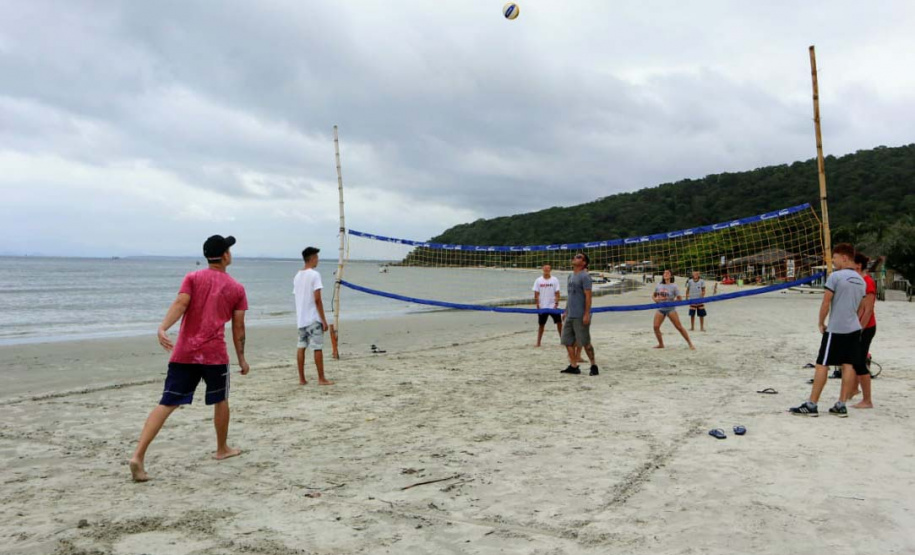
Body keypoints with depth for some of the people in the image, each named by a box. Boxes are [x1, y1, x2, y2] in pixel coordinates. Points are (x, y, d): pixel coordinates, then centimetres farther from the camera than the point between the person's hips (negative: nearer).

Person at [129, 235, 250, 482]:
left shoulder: (193, 278, 8)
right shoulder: (237, 288, 7)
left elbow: (180, 304, -12)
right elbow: (238, 328, 7)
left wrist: (162, 327, -24)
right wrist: (241, 359, 14)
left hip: (184, 352, 1)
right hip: (214, 353, -1)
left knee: (167, 404, 0)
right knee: (220, 401, 19)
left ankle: (138, 456, -12)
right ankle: (222, 449, 34)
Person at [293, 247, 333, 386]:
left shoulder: (297, 276, 11)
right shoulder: (314, 275, -12)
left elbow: (297, 297, 14)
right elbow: (317, 299, -16)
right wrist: (324, 319, -12)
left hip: (301, 318, 7)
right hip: (313, 318, -7)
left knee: (301, 347, 8)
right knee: (318, 348, -2)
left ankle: (302, 378, 11)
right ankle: (321, 379, 3)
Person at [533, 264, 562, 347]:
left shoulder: (555, 280, 0)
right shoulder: (538, 280, 0)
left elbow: (557, 293, 0)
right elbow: (536, 294, 0)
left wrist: (556, 303, -11)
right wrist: (537, 305, -7)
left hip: (553, 306, 0)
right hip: (542, 307, 0)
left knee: (559, 323, 0)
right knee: (541, 325, 5)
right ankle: (538, 342, 11)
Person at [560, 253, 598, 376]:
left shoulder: (585, 276, -10)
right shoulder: (571, 276, 16)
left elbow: (588, 296, -14)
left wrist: (586, 314, -19)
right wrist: (565, 311, 18)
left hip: (580, 316, -8)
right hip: (570, 315, 8)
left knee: (585, 342, -2)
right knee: (568, 341, 7)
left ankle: (594, 365, 10)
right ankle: (573, 366, 14)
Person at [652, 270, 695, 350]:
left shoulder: (674, 286, -5)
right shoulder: (659, 285, 8)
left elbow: (680, 298, -6)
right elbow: (653, 295, 20)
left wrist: (672, 301, -21)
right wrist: (655, 299, -2)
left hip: (671, 309, -4)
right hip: (660, 309, 4)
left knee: (679, 327, -5)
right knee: (656, 327, -7)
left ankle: (690, 343, 5)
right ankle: (661, 344, 10)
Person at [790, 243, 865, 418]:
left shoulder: (835, 276, -11)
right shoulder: (861, 281, 11)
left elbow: (825, 303, -11)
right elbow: (858, 307, 17)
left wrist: (821, 323, 1)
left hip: (835, 329, -7)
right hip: (854, 328, 7)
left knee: (822, 365, -3)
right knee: (848, 365, 6)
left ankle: (811, 405, -2)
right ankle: (841, 405, 7)